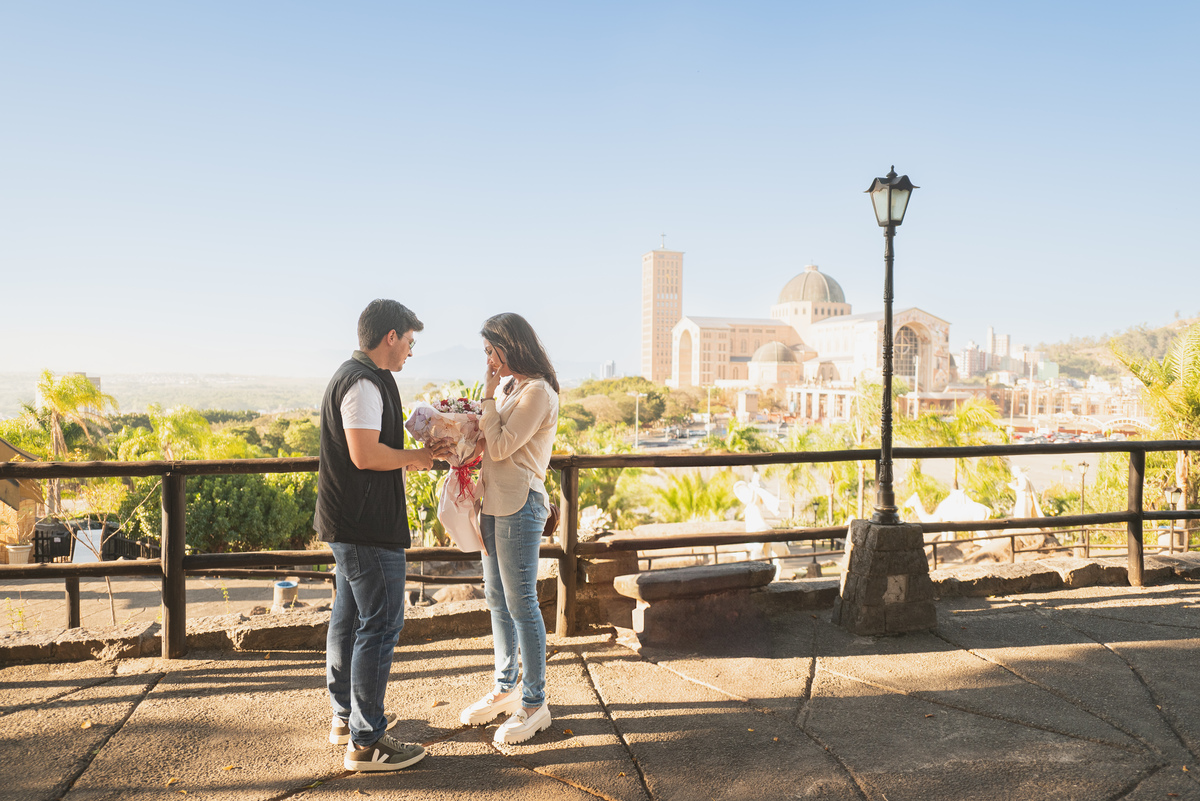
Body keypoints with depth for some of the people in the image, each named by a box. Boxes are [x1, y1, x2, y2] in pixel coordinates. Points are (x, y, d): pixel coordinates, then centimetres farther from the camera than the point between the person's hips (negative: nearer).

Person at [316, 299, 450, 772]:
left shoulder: (353, 377, 17)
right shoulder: (365, 383, -17)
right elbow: (365, 454, -25)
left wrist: (405, 458, 15)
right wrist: (416, 457, -11)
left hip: (347, 522, 11)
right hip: (368, 527, -11)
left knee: (349, 616, 18)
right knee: (380, 624, -6)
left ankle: (346, 715, 32)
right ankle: (365, 741, 1)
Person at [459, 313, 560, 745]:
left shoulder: (537, 392, -13)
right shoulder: (509, 386, 15)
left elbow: (500, 446, -16)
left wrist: (488, 397, -9)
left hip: (520, 506, -9)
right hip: (495, 503, 9)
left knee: (520, 603, -4)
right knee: (497, 599, 15)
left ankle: (535, 702, 7)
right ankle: (506, 688, 28)